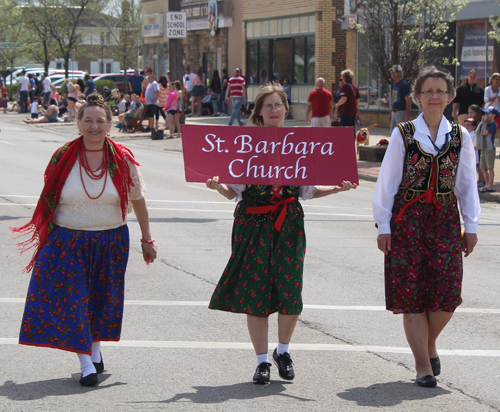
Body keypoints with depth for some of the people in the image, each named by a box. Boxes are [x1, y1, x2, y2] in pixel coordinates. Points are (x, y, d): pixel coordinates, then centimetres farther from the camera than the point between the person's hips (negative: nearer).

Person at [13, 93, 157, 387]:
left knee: (102, 298, 10)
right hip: (67, 240, -1)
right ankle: (86, 363, -5)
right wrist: (45, 236, 6)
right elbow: (49, 200, 4)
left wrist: (147, 238, 8)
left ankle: (96, 349, 32)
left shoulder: (122, 159, -4)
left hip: (110, 241, 1)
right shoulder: (64, 158, -5)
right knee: (73, 299, -8)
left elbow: (138, 200, 4)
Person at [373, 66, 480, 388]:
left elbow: (468, 185, 12)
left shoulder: (460, 137, 7)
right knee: (412, 293, -2)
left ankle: (430, 344, 23)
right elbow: (387, 183, 3)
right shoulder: (403, 135, 1)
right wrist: (384, 225, 0)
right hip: (408, 220, -1)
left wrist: (471, 226, 9)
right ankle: (423, 365, 6)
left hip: (445, 220, 2)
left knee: (447, 294, -6)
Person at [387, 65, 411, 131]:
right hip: (394, 112, 9)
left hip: (401, 111, -9)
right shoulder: (393, 85, 16)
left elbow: (408, 100, -16)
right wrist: (390, 113, 21)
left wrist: (408, 115, -21)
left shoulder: (404, 84, -11)